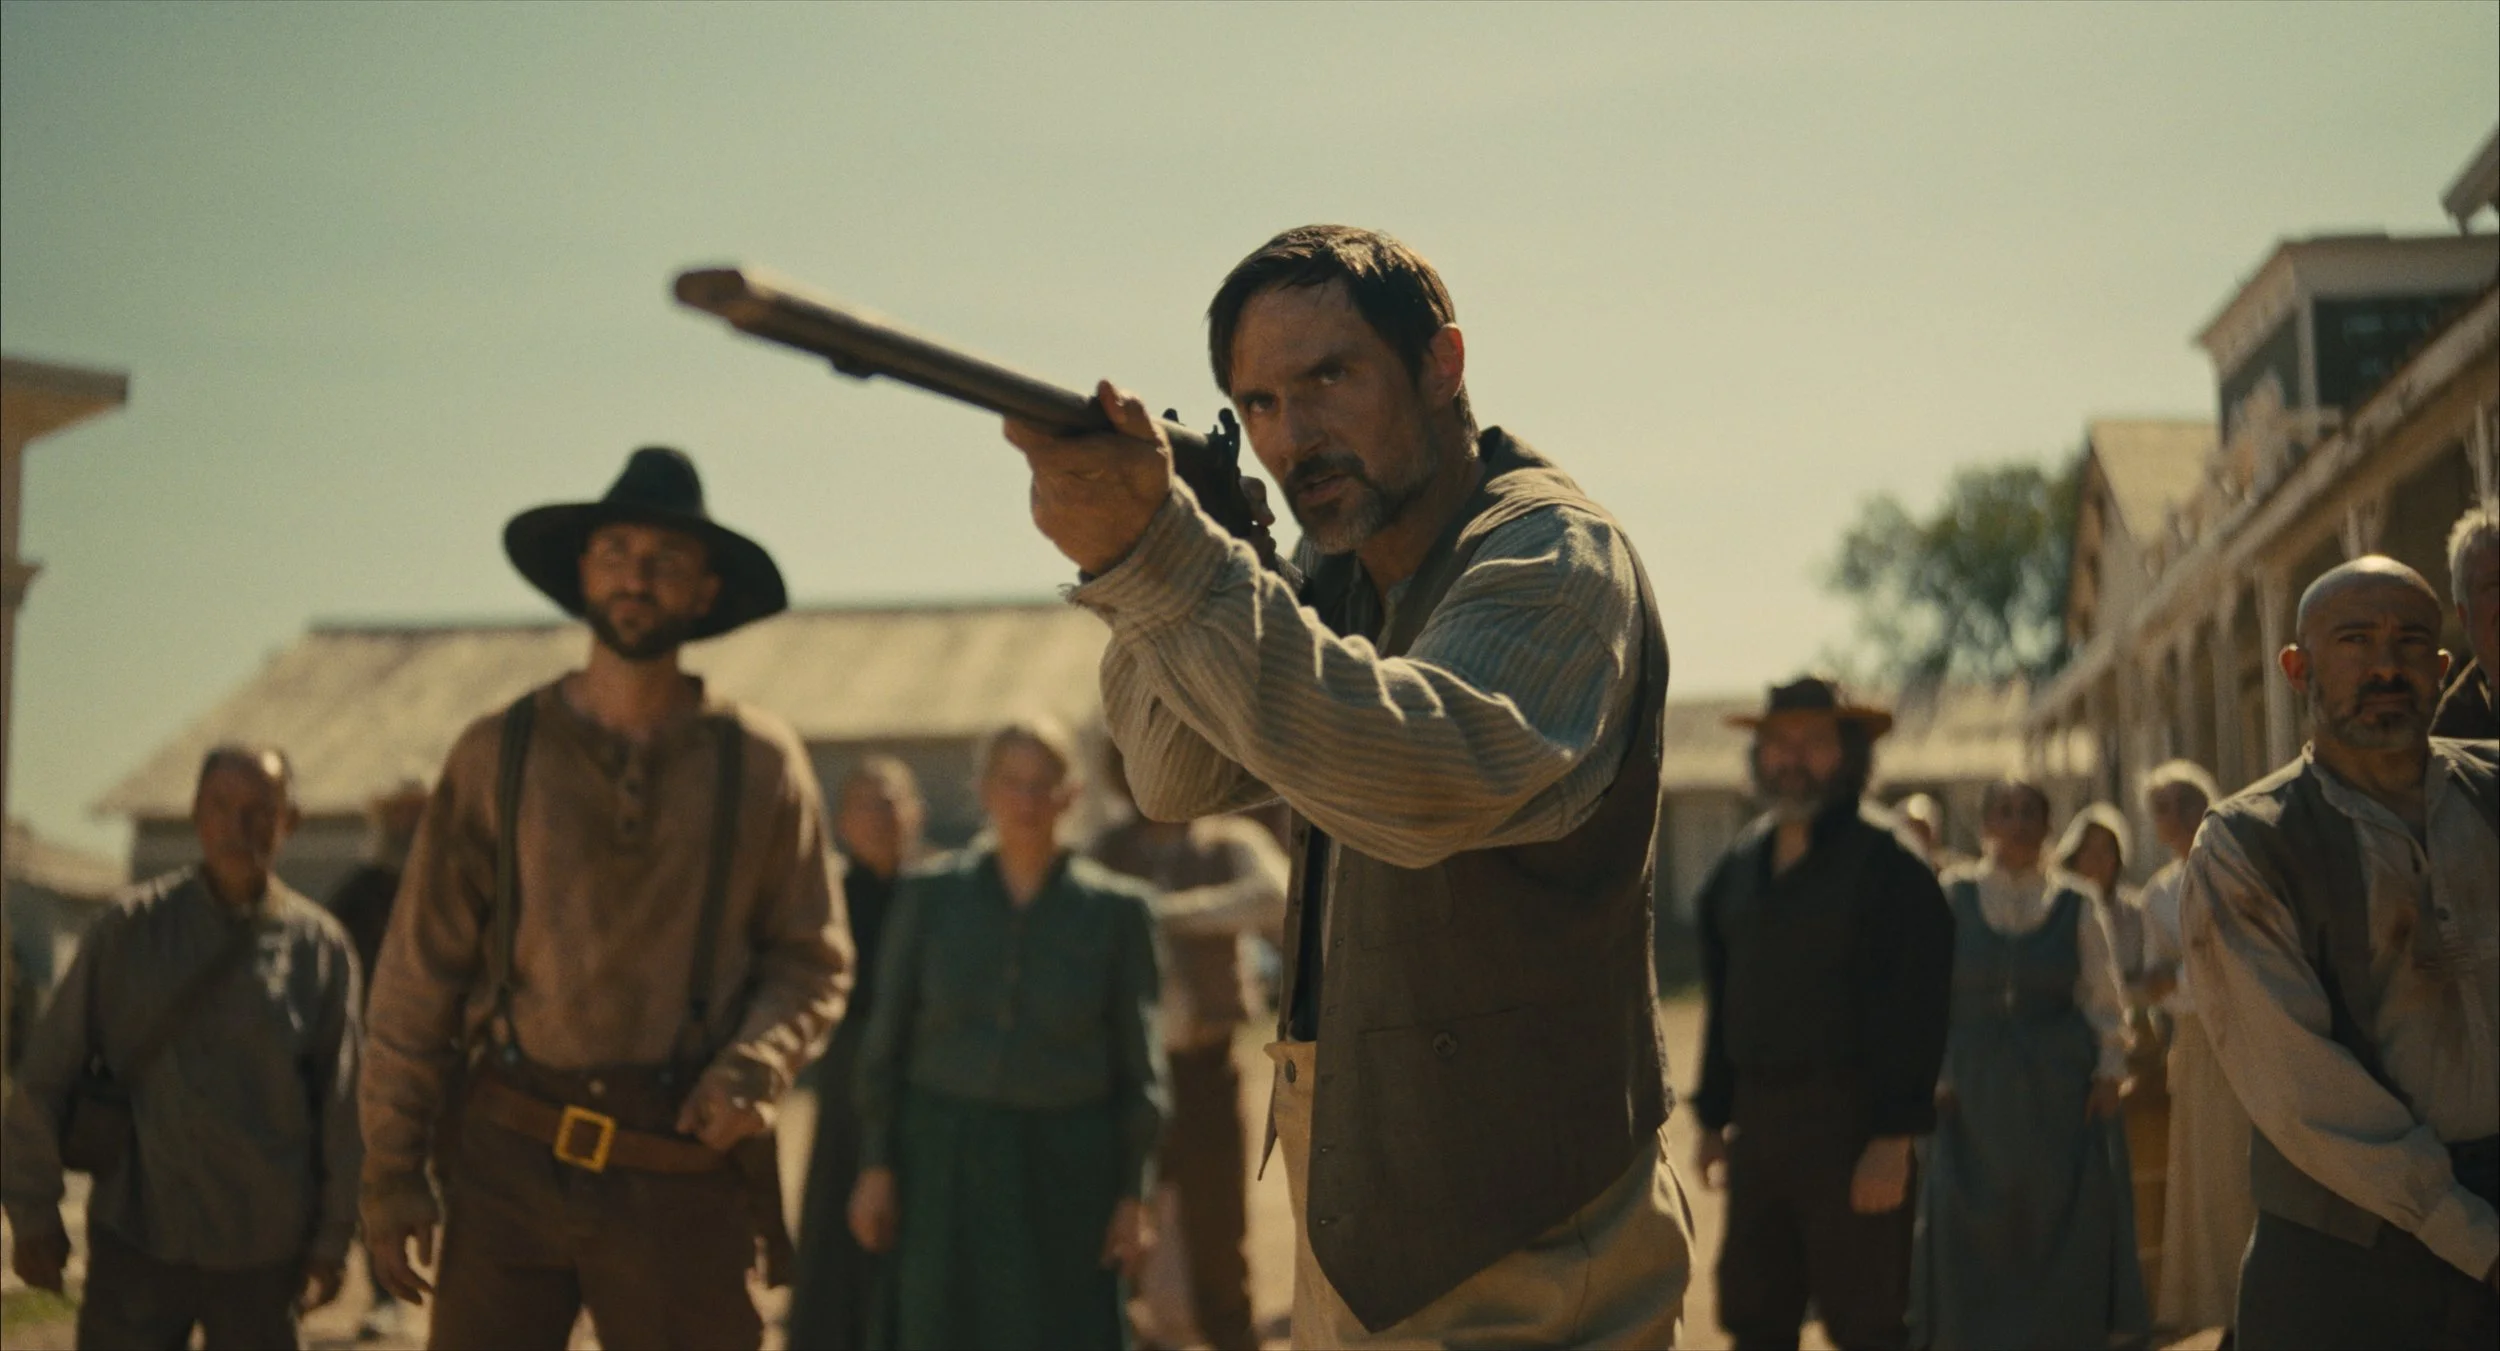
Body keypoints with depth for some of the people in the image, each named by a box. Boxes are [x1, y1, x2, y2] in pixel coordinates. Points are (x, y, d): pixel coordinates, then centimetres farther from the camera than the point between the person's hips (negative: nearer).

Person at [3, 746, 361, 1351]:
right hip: (137, 1237, 0)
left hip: (262, 1253, 1)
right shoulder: (131, 927, -1)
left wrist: (332, 1241, 3)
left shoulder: (320, 946, 1)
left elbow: (342, 1103, 4)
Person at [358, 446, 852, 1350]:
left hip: (680, 1175, 0)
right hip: (507, 1162, 0)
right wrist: (390, 1167, 1)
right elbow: (421, 970, 5)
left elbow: (813, 961, 9)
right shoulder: (498, 755, 4)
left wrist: (752, 1072, -10)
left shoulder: (760, 763, 4)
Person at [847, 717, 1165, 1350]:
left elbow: (1139, 1064, 2)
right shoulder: (930, 896, 2)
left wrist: (1134, 1195, -3)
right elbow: (886, 1041, 5)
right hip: (945, 1162, 1)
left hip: (1065, 1172, -1)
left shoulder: (1116, 911, 0)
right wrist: (875, 1166, -1)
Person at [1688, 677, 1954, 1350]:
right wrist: (1712, 1117, 14)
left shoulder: (1889, 867, -8)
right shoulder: (1740, 865, 12)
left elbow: (1914, 1011, -13)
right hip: (1757, 1119, 6)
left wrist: (1893, 1136, -18)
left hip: (1850, 1120, -6)